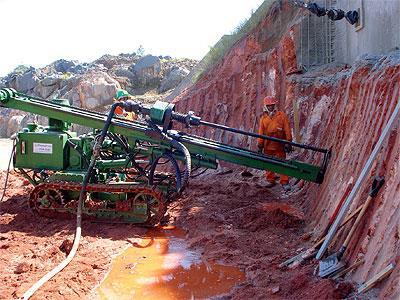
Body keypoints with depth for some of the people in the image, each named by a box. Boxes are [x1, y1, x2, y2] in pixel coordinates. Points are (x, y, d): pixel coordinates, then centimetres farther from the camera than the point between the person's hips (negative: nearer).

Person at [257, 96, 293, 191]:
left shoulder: (282, 115, 0)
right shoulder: (263, 118, 8)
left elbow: (287, 130, -1)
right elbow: (261, 132, 9)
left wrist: (288, 143, -6)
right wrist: (260, 145, 6)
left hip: (280, 145, -3)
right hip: (268, 146, 3)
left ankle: (285, 182, 4)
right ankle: (270, 180, 22)